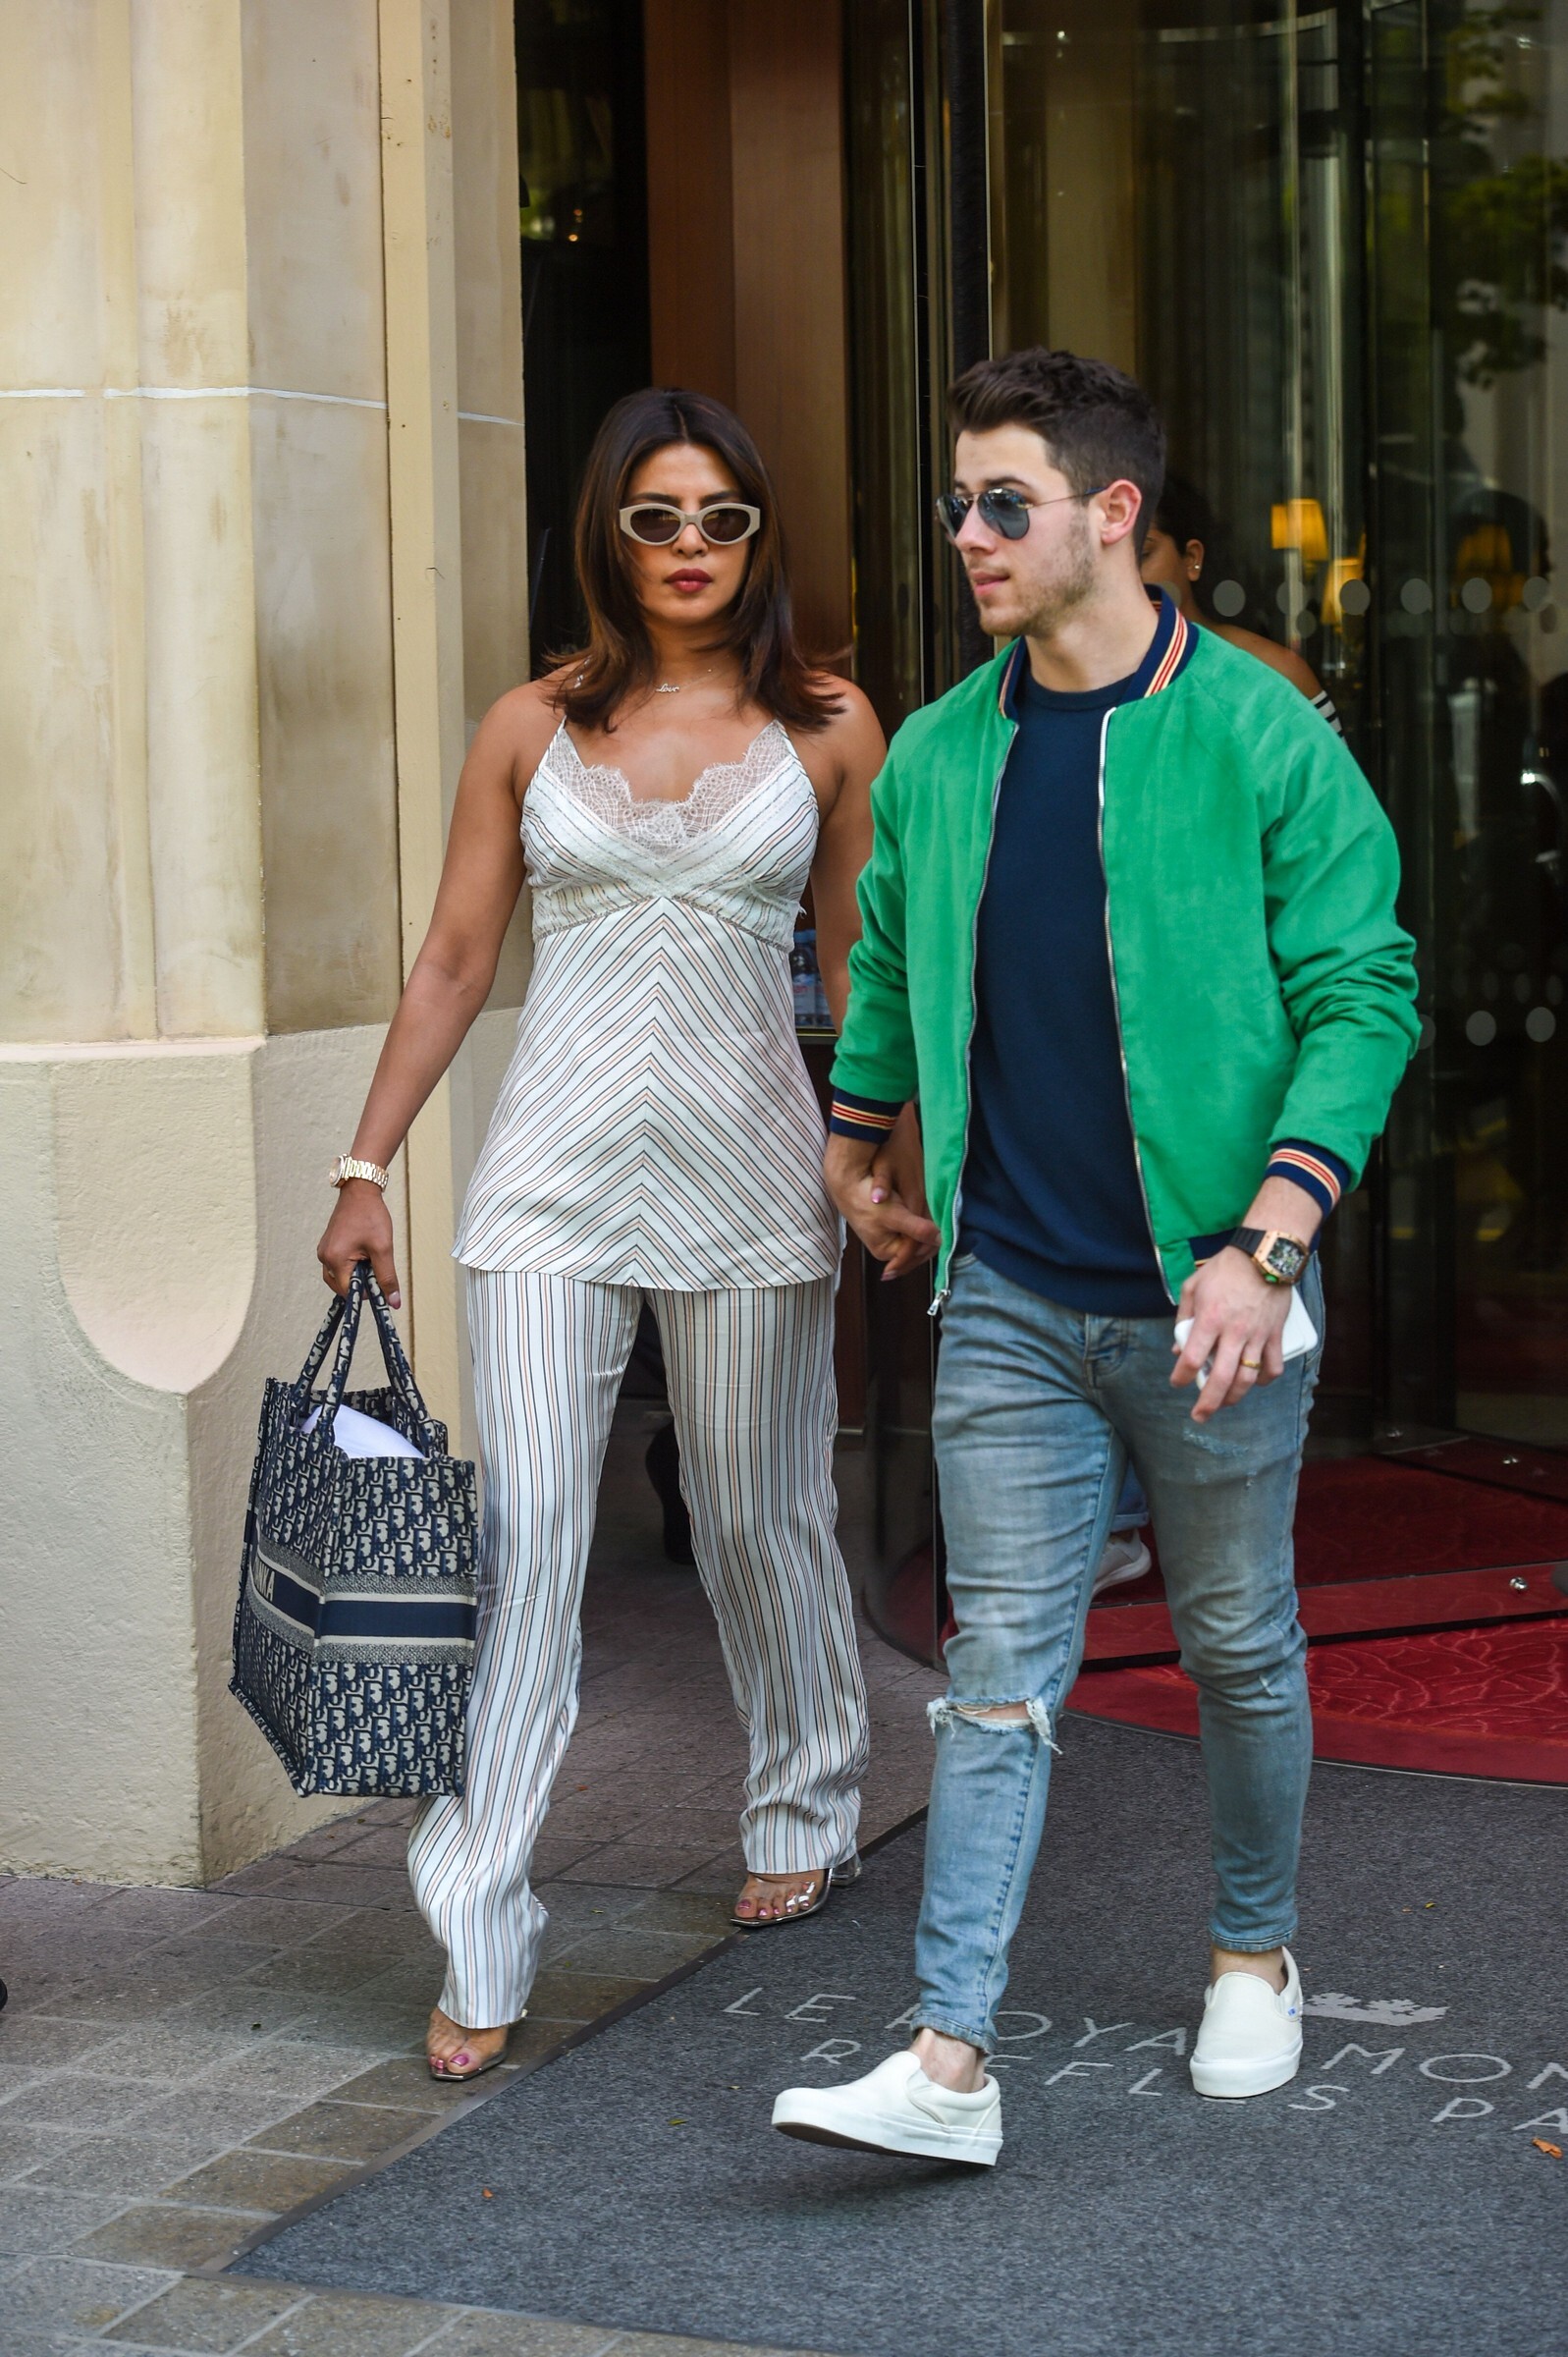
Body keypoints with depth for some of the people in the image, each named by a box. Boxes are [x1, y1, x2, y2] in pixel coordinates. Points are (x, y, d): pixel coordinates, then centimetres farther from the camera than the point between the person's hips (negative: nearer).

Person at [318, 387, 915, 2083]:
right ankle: (479, 1953, -4)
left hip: (748, 1167, 0)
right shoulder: (533, 728, 5)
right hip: (554, 1176, 0)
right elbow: (453, 958, 8)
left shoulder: (828, 732, 4)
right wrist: (366, 1165, 4)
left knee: (762, 1515, 12)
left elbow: (864, 974, 8)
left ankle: (805, 1818, 37)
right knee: (525, 1536, -7)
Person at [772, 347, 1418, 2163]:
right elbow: (885, 961, 23)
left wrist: (1265, 1243, -21)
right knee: (1001, 1668, -1)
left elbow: (1362, 994, -11)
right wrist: (850, 1149, 34)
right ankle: (950, 2063, -3)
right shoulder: (936, 758, 6)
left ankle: (1254, 1958, 34)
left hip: (1207, 1298, -3)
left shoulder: (1259, 738, -9)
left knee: (1239, 1648, 13)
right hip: (1009, 1298, 3)